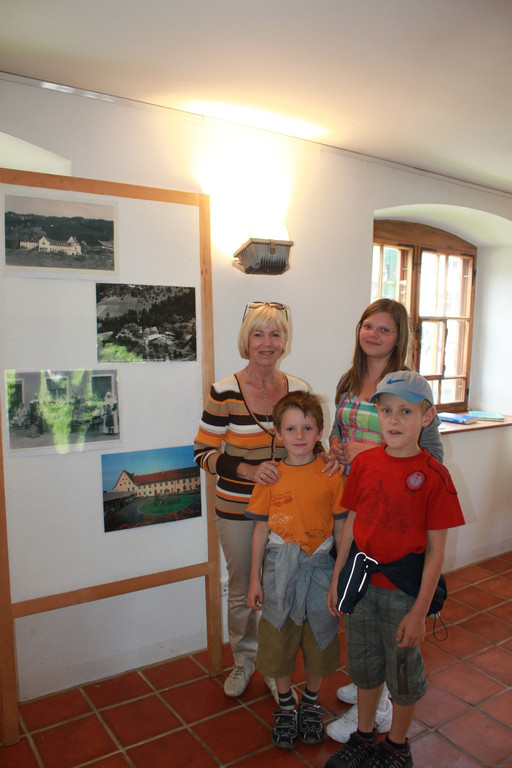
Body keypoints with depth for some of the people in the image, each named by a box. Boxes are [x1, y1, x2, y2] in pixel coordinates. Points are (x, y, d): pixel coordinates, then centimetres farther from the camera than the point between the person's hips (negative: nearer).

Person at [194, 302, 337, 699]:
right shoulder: (224, 392, -12)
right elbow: (204, 452, -9)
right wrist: (249, 471, -23)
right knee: (242, 592, 16)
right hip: (237, 511, -2)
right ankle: (243, 662, 43)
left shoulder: (299, 390, -2)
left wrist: (326, 458, -12)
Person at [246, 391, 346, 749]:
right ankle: (286, 704, 39)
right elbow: (261, 530, 0)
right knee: (279, 638, 13)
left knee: (319, 638, 15)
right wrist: (255, 579, 3)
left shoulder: (331, 474, -9)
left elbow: (341, 528, -2)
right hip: (280, 567, 0)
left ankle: (311, 702, 42)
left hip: (319, 565, 0)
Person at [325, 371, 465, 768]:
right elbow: (352, 523, 4)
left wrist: (420, 610, -12)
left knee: (403, 671, 17)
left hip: (403, 588, -4)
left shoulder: (434, 475, -16)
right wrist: (337, 579, 8)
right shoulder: (364, 463, -5)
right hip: (361, 581, 4)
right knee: (364, 665, 22)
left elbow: (436, 549, -13)